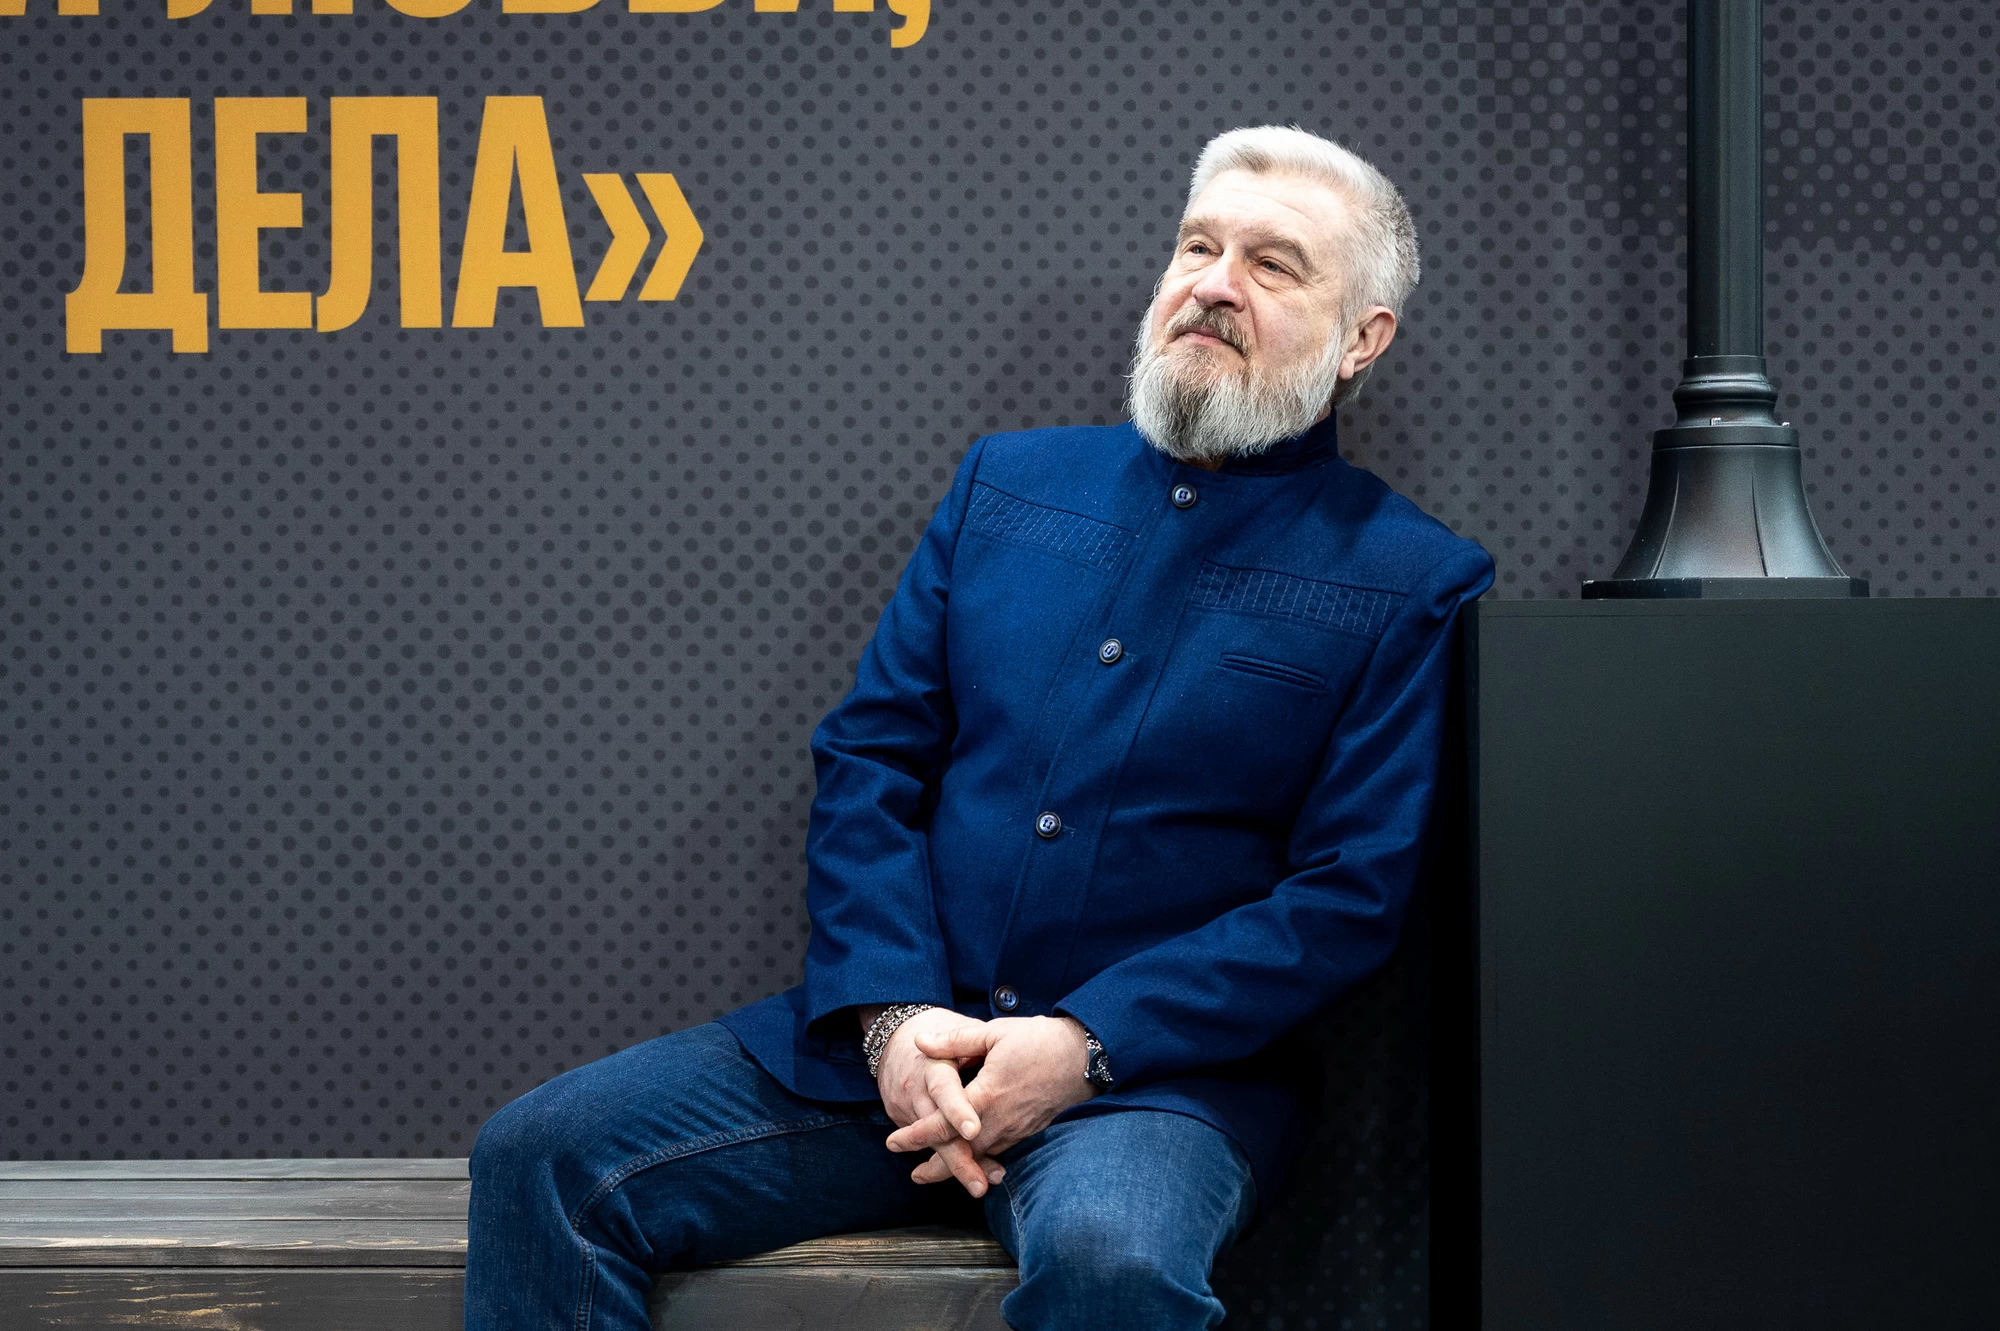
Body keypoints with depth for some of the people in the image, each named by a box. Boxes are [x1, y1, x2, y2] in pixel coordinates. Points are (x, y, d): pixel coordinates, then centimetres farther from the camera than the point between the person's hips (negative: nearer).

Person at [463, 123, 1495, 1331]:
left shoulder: (1413, 584, 1)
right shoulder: (1010, 484, 14)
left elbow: (1349, 897, -6)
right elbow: (868, 762, 10)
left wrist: (1085, 1046, -16)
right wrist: (895, 1016, -8)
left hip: (1166, 1065, -4)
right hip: (896, 1036, 4)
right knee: (543, 1157, -13)